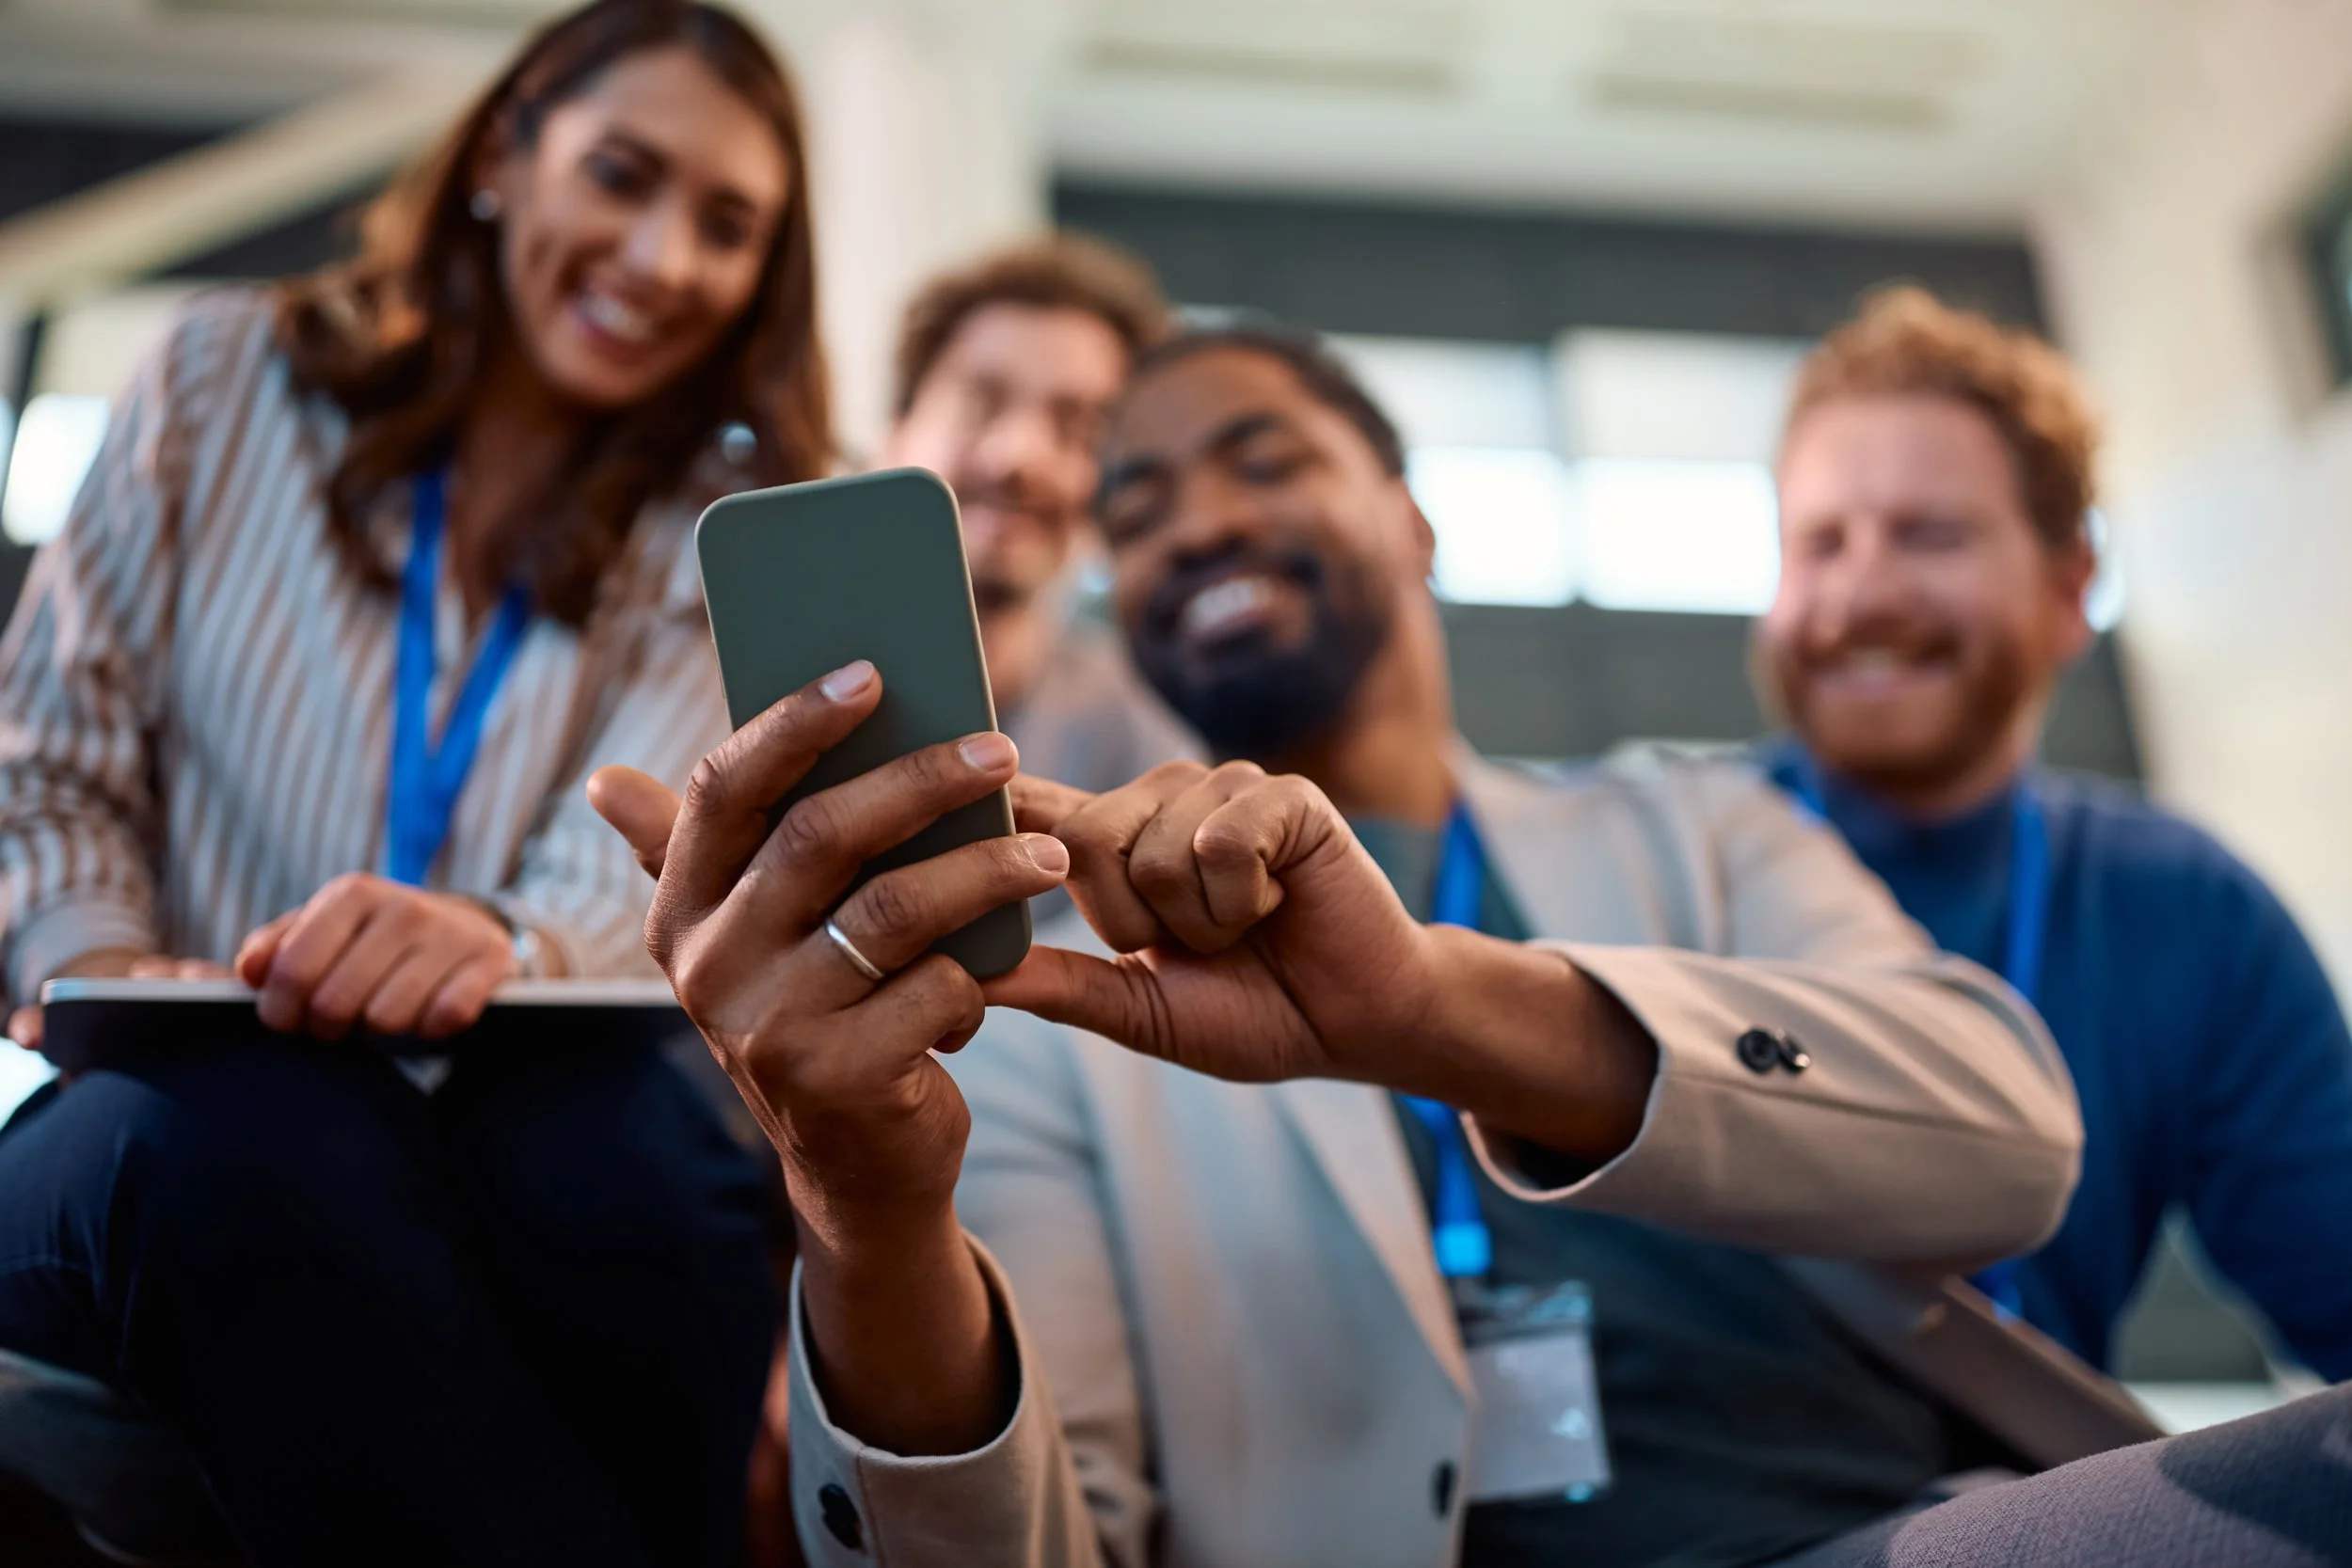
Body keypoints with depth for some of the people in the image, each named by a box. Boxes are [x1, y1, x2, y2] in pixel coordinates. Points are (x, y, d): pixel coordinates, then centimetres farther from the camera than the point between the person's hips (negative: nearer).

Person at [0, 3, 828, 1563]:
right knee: (256, 1129, -35)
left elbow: (646, 866, -8)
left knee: (606, 1119, -35)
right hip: (164, 1128, 1)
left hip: (530, 1160, 0)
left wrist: (498, 944, -31)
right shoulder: (231, 380, 11)